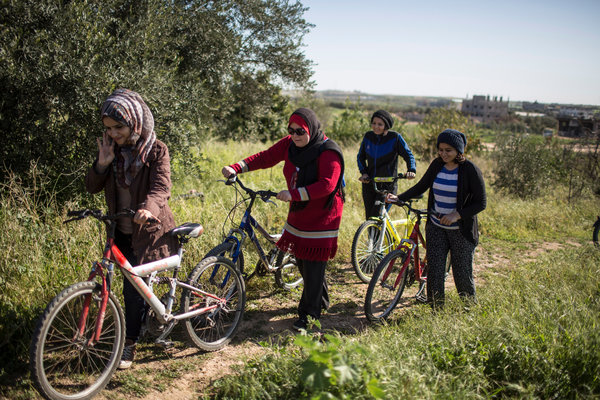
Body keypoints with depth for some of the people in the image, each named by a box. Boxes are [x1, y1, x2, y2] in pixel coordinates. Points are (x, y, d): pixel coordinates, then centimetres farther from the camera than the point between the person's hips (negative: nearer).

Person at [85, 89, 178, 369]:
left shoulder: (156, 150, -11)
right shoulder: (113, 149, 3)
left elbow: (161, 188, -25)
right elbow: (92, 187, 2)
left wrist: (148, 208, -46)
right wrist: (102, 164, -16)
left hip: (148, 230, -5)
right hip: (121, 230, 5)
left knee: (134, 287, -7)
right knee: (134, 287, 15)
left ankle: (129, 346, 6)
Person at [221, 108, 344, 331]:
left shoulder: (328, 153, -20)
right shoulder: (290, 145, 2)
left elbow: (326, 185, -29)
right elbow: (265, 158, 7)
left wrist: (293, 194, -36)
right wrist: (236, 168, -5)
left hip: (321, 216, -7)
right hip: (298, 213, 8)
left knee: (313, 265, -4)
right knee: (302, 261, 17)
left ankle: (309, 314, 9)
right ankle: (321, 302, 38)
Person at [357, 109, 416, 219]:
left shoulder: (395, 137, -8)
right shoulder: (368, 136, 3)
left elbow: (408, 155, -5)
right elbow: (360, 156, 14)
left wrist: (411, 170, -23)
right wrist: (363, 172, -2)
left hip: (387, 185, -4)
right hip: (369, 184, 4)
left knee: (376, 218, -14)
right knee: (369, 219, 7)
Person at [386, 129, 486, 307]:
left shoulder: (470, 170, -12)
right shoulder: (437, 165, 2)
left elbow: (480, 203, -11)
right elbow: (421, 187, 11)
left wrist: (457, 215, -23)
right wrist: (398, 198, -4)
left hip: (461, 230, -4)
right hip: (436, 228, 4)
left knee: (462, 273, 5)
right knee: (434, 272, 1)